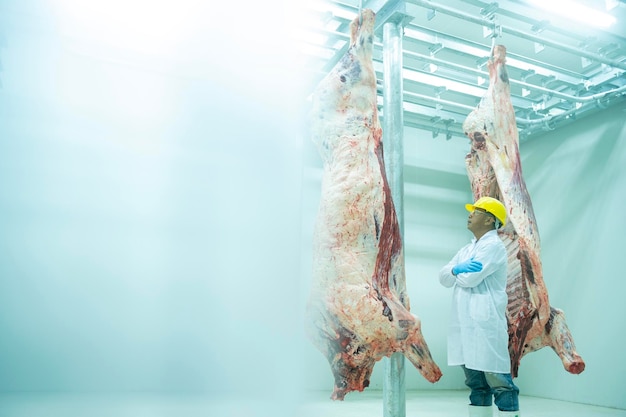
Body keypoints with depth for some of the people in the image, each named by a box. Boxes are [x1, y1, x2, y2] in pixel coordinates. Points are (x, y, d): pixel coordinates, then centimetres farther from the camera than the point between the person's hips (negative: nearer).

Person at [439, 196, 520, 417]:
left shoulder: (493, 245, -7)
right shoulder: (466, 249, 20)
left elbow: (469, 278, -19)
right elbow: (443, 277, 12)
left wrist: (458, 273, 3)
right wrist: (456, 269, -10)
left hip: (485, 324, -9)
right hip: (465, 324, 9)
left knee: (498, 381, -4)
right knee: (475, 382, 15)